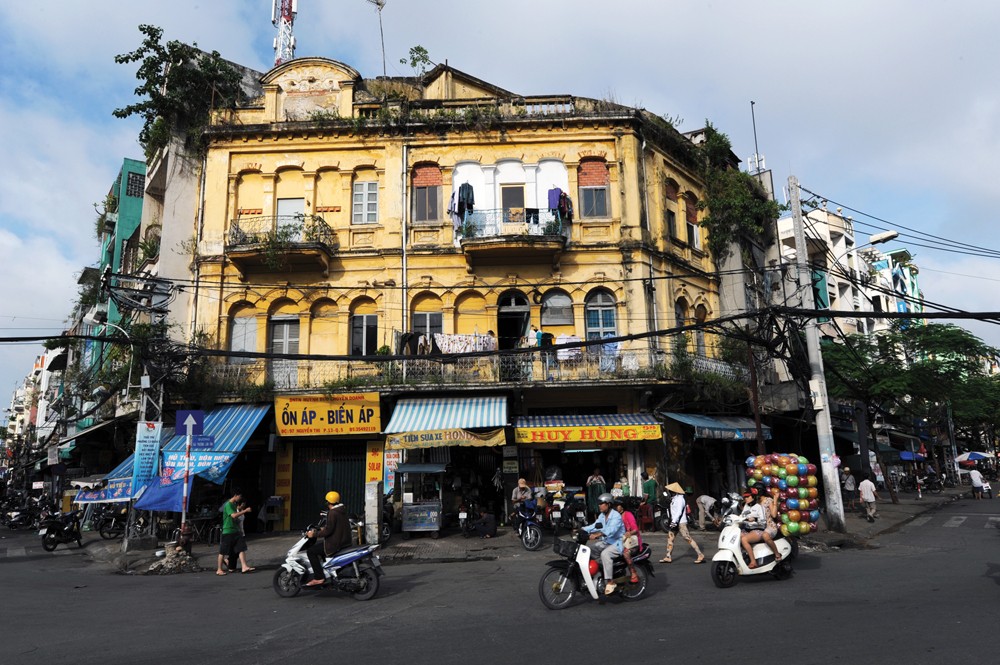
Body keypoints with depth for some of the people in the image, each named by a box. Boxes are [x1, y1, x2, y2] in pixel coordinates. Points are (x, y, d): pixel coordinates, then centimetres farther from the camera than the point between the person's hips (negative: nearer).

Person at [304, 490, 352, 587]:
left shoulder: (332, 513, -18)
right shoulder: (342, 510, 10)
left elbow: (328, 531, -22)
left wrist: (314, 534, -13)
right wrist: (324, 528, 29)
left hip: (335, 543, -10)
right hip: (345, 541, 10)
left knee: (310, 551, -5)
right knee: (318, 544, 30)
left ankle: (319, 578, -8)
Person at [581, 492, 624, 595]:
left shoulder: (616, 516, -19)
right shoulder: (602, 515, 10)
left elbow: (611, 530, -36)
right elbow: (595, 526, 4)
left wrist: (598, 534, -51)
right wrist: (581, 530, -13)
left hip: (617, 543, -9)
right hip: (605, 542, 9)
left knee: (605, 554, -35)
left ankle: (610, 582, -29)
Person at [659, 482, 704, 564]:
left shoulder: (679, 499, -17)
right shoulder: (674, 499, 14)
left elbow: (679, 512, -24)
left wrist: (674, 522, -27)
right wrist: (672, 522, 20)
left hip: (681, 523, -10)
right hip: (675, 523, 10)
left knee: (688, 539, -7)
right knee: (670, 537, 9)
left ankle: (700, 555, -1)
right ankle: (668, 557, 13)